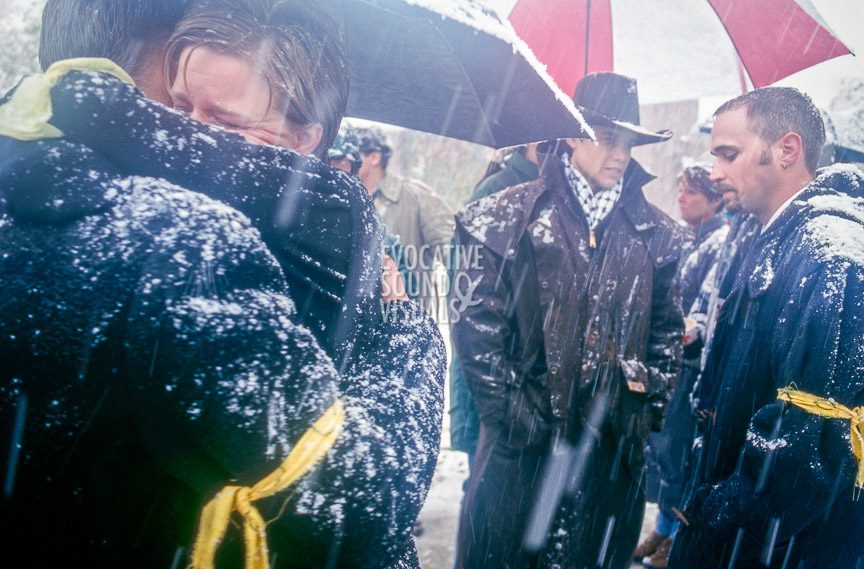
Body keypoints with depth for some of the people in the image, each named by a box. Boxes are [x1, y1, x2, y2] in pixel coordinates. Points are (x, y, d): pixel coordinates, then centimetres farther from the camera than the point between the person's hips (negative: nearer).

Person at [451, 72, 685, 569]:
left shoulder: (655, 234, 7)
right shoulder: (511, 216, -2)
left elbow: (667, 333, 12)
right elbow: (476, 319, -5)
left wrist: (650, 409, 5)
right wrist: (504, 406, -9)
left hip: (614, 449, 3)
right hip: (522, 443, -2)